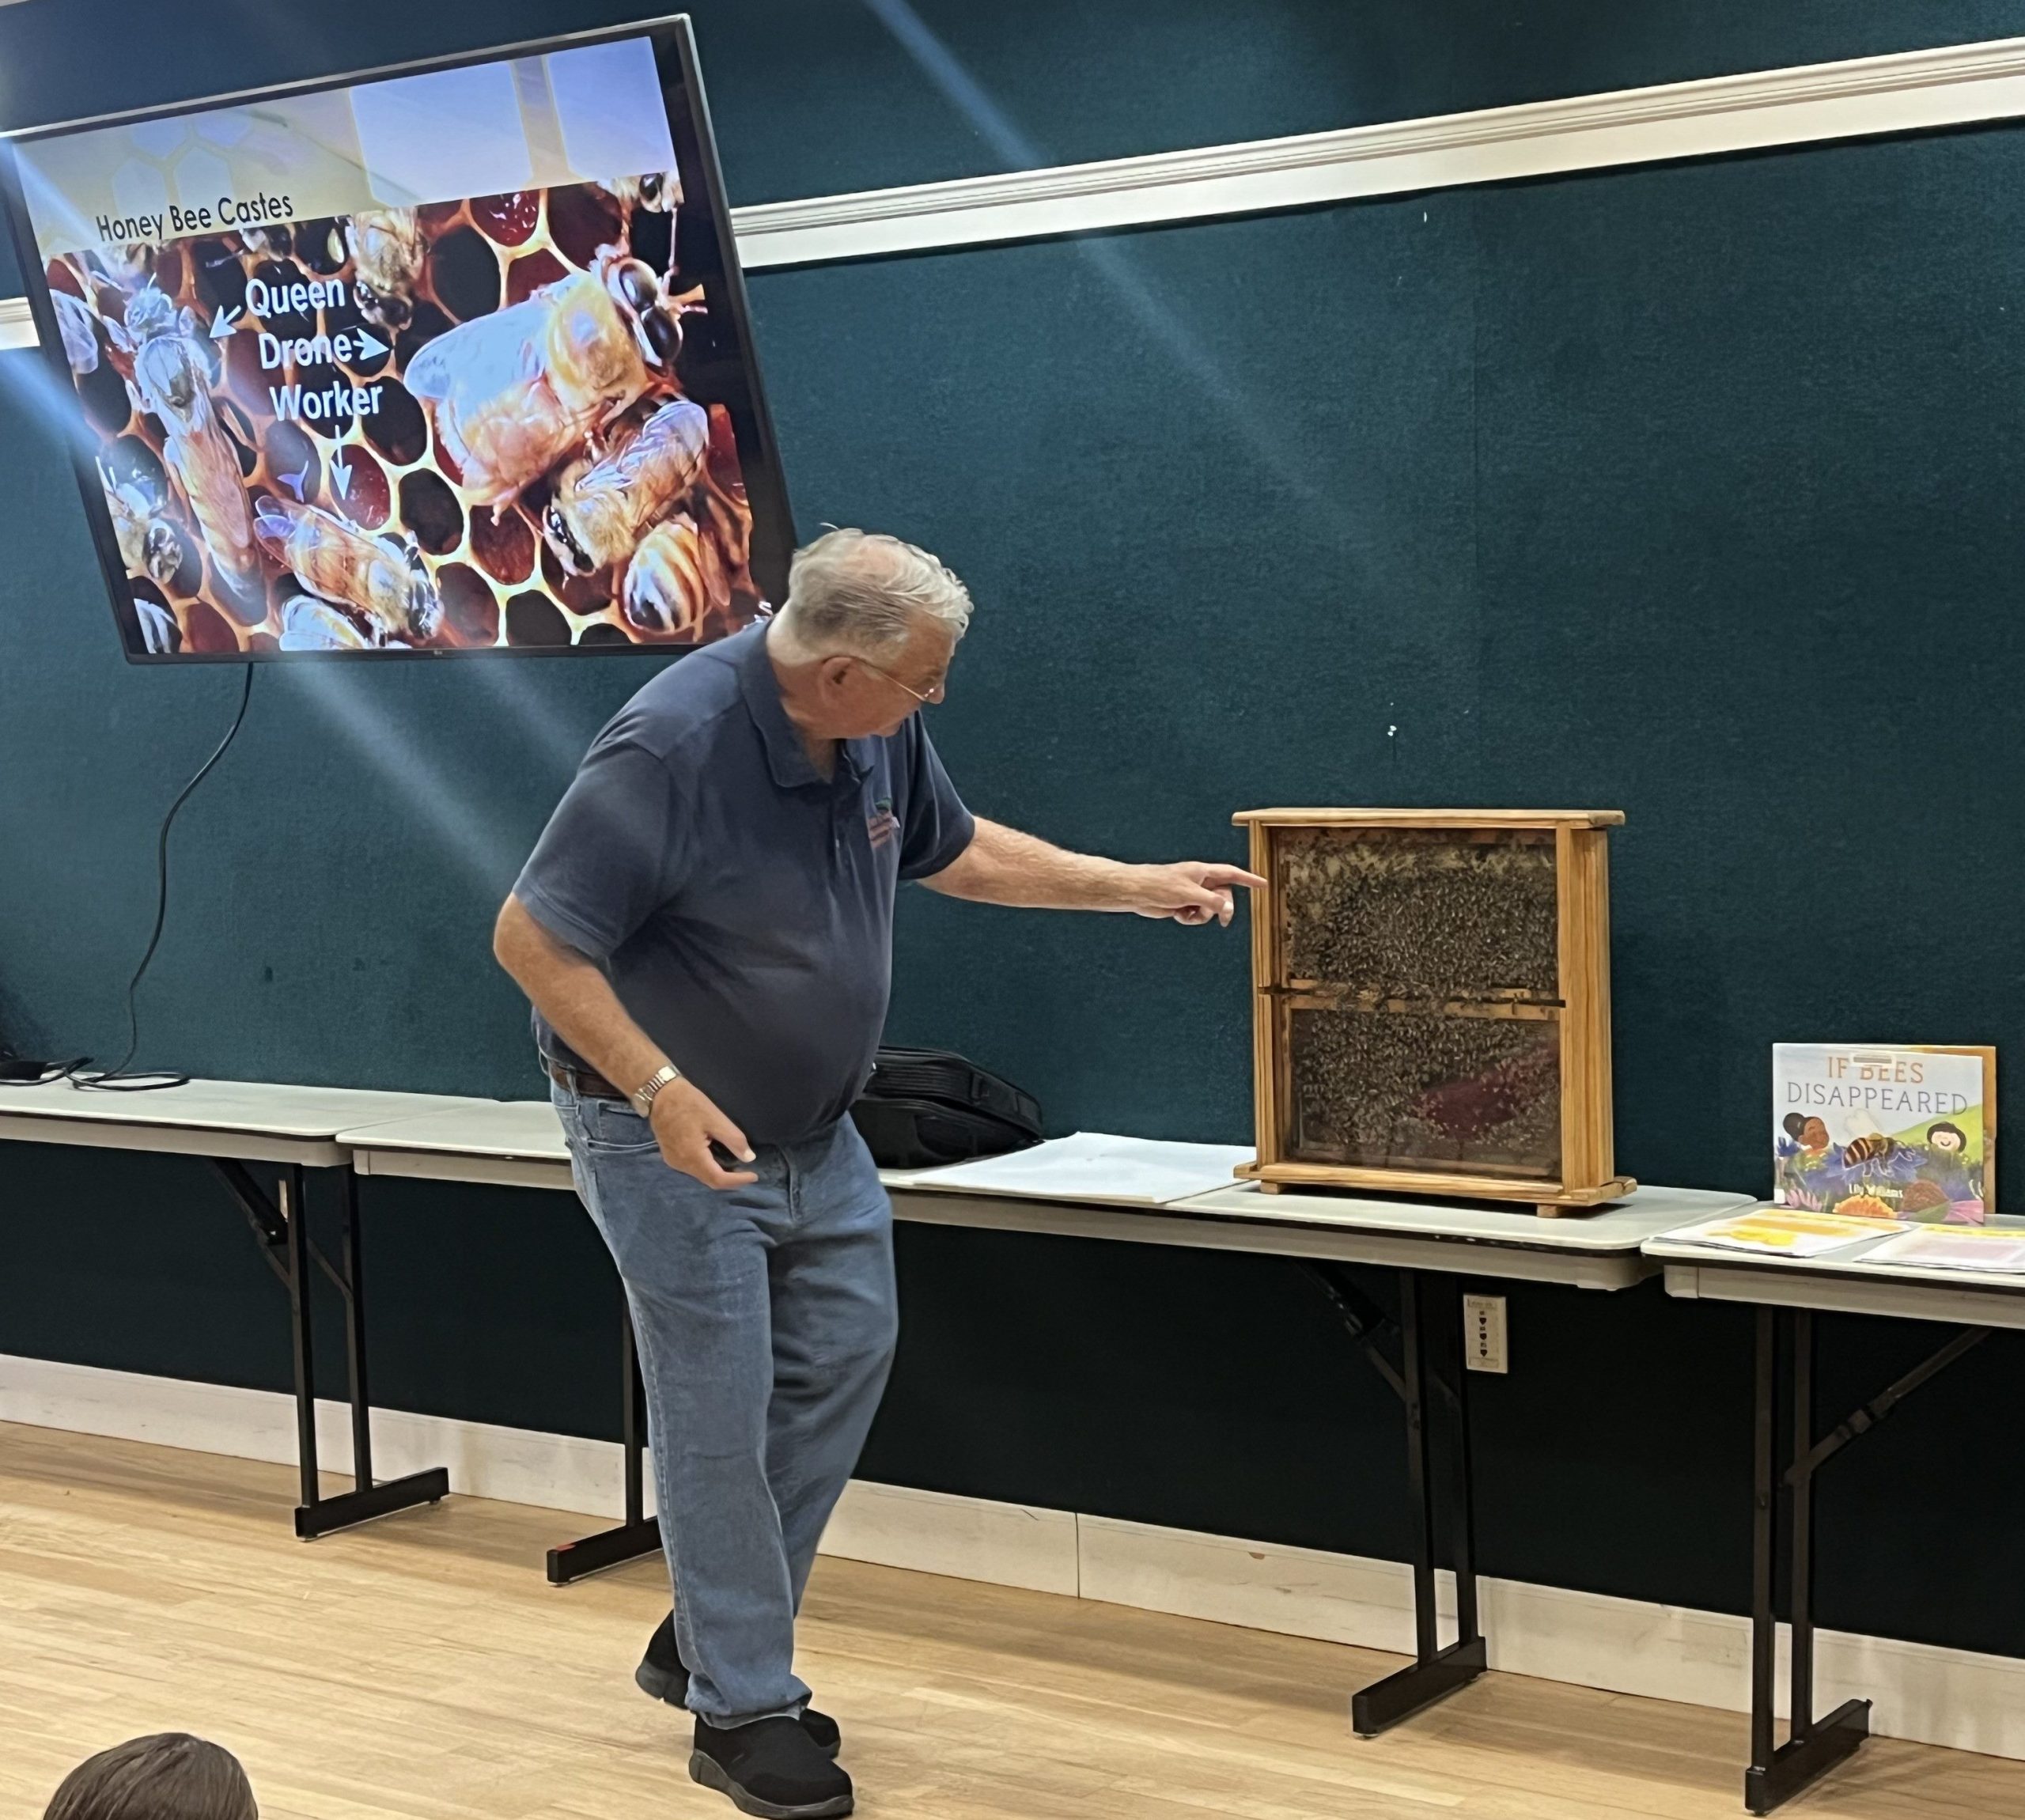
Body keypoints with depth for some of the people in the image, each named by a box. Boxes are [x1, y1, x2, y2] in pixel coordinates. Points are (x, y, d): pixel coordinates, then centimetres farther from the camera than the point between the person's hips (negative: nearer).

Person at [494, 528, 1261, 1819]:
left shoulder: (879, 734, -6)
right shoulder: (671, 747, -29)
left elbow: (956, 851, 14)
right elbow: (532, 939, -26)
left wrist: (1138, 888, 14)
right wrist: (659, 1090, -32)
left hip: (814, 1132, 8)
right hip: (677, 1137, -8)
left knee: (847, 1354, 12)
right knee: (721, 1414, -2)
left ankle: (707, 1638, 27)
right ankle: (742, 1711, 13)